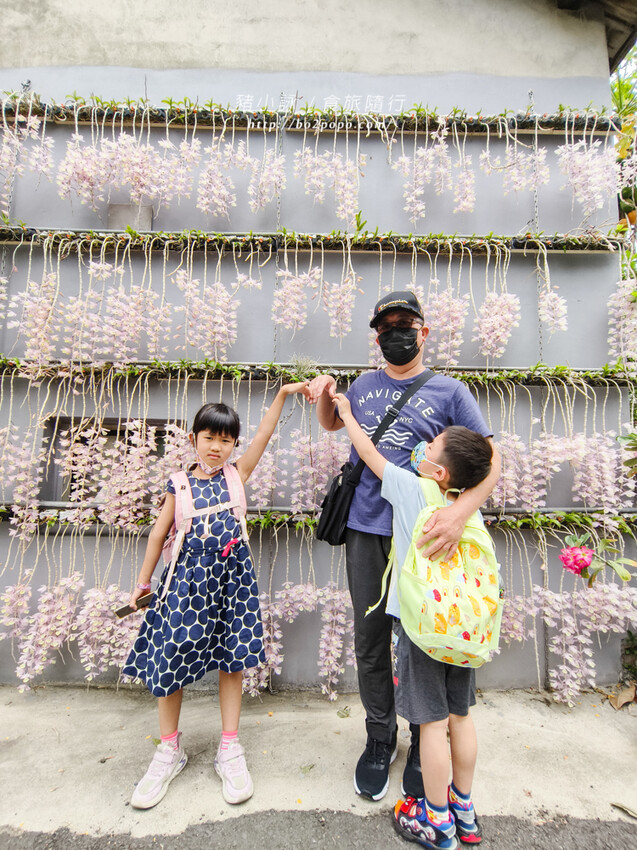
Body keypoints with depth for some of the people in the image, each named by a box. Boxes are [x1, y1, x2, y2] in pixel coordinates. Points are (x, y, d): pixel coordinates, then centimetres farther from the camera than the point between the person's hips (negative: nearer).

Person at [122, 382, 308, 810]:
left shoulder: (236, 475, 4)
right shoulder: (180, 484, 2)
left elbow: (264, 436, -4)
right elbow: (159, 533, 9)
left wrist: (283, 394, -11)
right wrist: (143, 582, 15)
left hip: (231, 576, 1)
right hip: (189, 577, 0)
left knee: (232, 659, 9)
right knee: (171, 659, 7)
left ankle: (230, 748, 30)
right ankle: (170, 750, 33)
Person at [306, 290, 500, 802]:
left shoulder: (449, 392, -1)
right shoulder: (364, 387, 10)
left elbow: (489, 460, -7)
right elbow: (332, 424, 28)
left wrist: (462, 509, -26)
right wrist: (324, 394, 6)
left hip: (422, 535, -2)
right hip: (366, 532, 3)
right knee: (370, 643, 14)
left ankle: (424, 744, 37)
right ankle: (380, 738, 38)